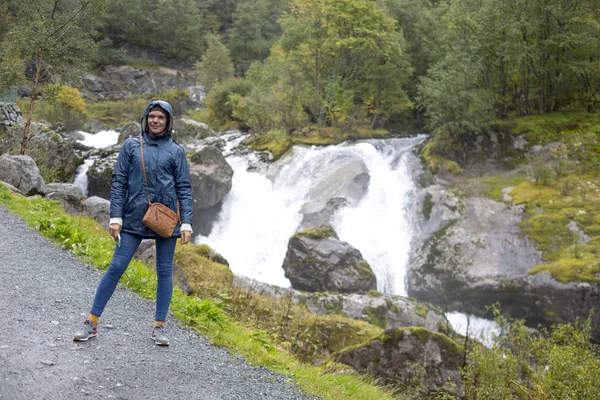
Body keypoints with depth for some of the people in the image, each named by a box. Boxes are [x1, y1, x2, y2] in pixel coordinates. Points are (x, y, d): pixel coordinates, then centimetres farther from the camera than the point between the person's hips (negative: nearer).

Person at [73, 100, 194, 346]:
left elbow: (183, 188, 4)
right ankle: (92, 322, 8)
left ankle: (159, 327, 15)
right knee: (116, 267, -1)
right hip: (134, 218, 0)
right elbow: (119, 182, 4)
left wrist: (186, 223, -4)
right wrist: (115, 217, -4)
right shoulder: (131, 145, 6)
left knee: (164, 272, 5)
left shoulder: (176, 151, 6)